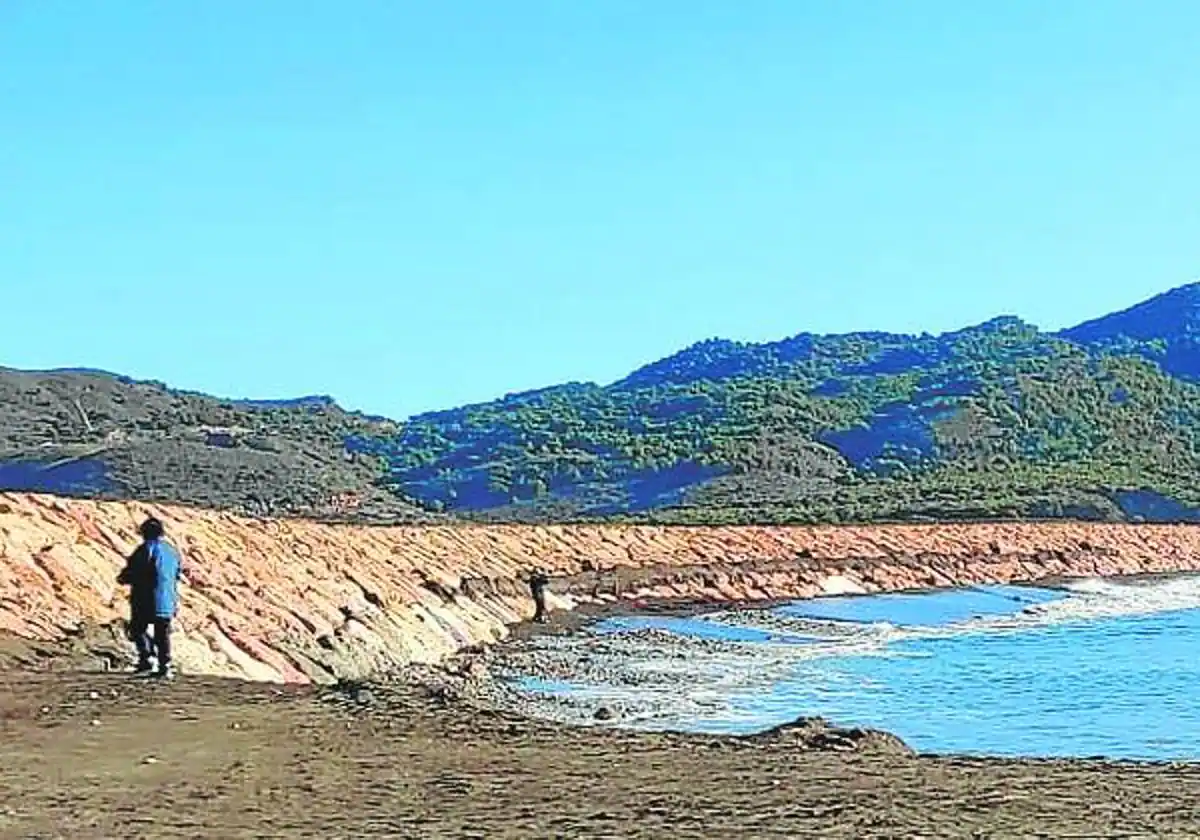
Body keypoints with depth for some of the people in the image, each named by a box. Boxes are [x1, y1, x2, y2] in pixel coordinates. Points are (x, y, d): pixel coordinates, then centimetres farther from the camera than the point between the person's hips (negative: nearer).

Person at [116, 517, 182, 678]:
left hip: (146, 600, -6)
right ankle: (165, 667, 7)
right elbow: (176, 578, 18)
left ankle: (147, 658, -6)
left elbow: (131, 572, -11)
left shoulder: (147, 549, -10)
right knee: (162, 635, 10)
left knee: (137, 629, 8)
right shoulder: (173, 551, 12)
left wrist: (122, 578, 9)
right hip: (167, 602, 6)